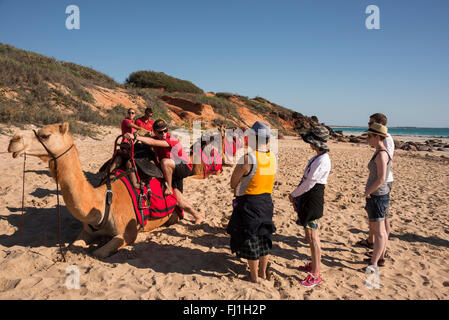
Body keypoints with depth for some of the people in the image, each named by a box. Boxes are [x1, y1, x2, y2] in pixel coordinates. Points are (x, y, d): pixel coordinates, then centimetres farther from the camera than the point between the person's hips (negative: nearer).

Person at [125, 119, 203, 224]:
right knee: (179, 202, 2)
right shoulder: (155, 138, -1)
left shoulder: (172, 140, -25)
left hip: (184, 168, -7)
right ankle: (197, 216, 22)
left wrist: (136, 137, -39)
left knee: (165, 161, -37)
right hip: (171, 172, 7)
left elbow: (153, 142, -36)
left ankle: (169, 187, -19)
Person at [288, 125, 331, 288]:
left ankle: (316, 275, 6)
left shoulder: (323, 161, -20)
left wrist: (293, 195, -7)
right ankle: (314, 265, 36)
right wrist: (297, 196, 8)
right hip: (306, 198, 10)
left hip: (314, 200, -10)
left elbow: (309, 183, -20)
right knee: (310, 235, 20)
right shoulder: (316, 157, 12)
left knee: (312, 237, -4)